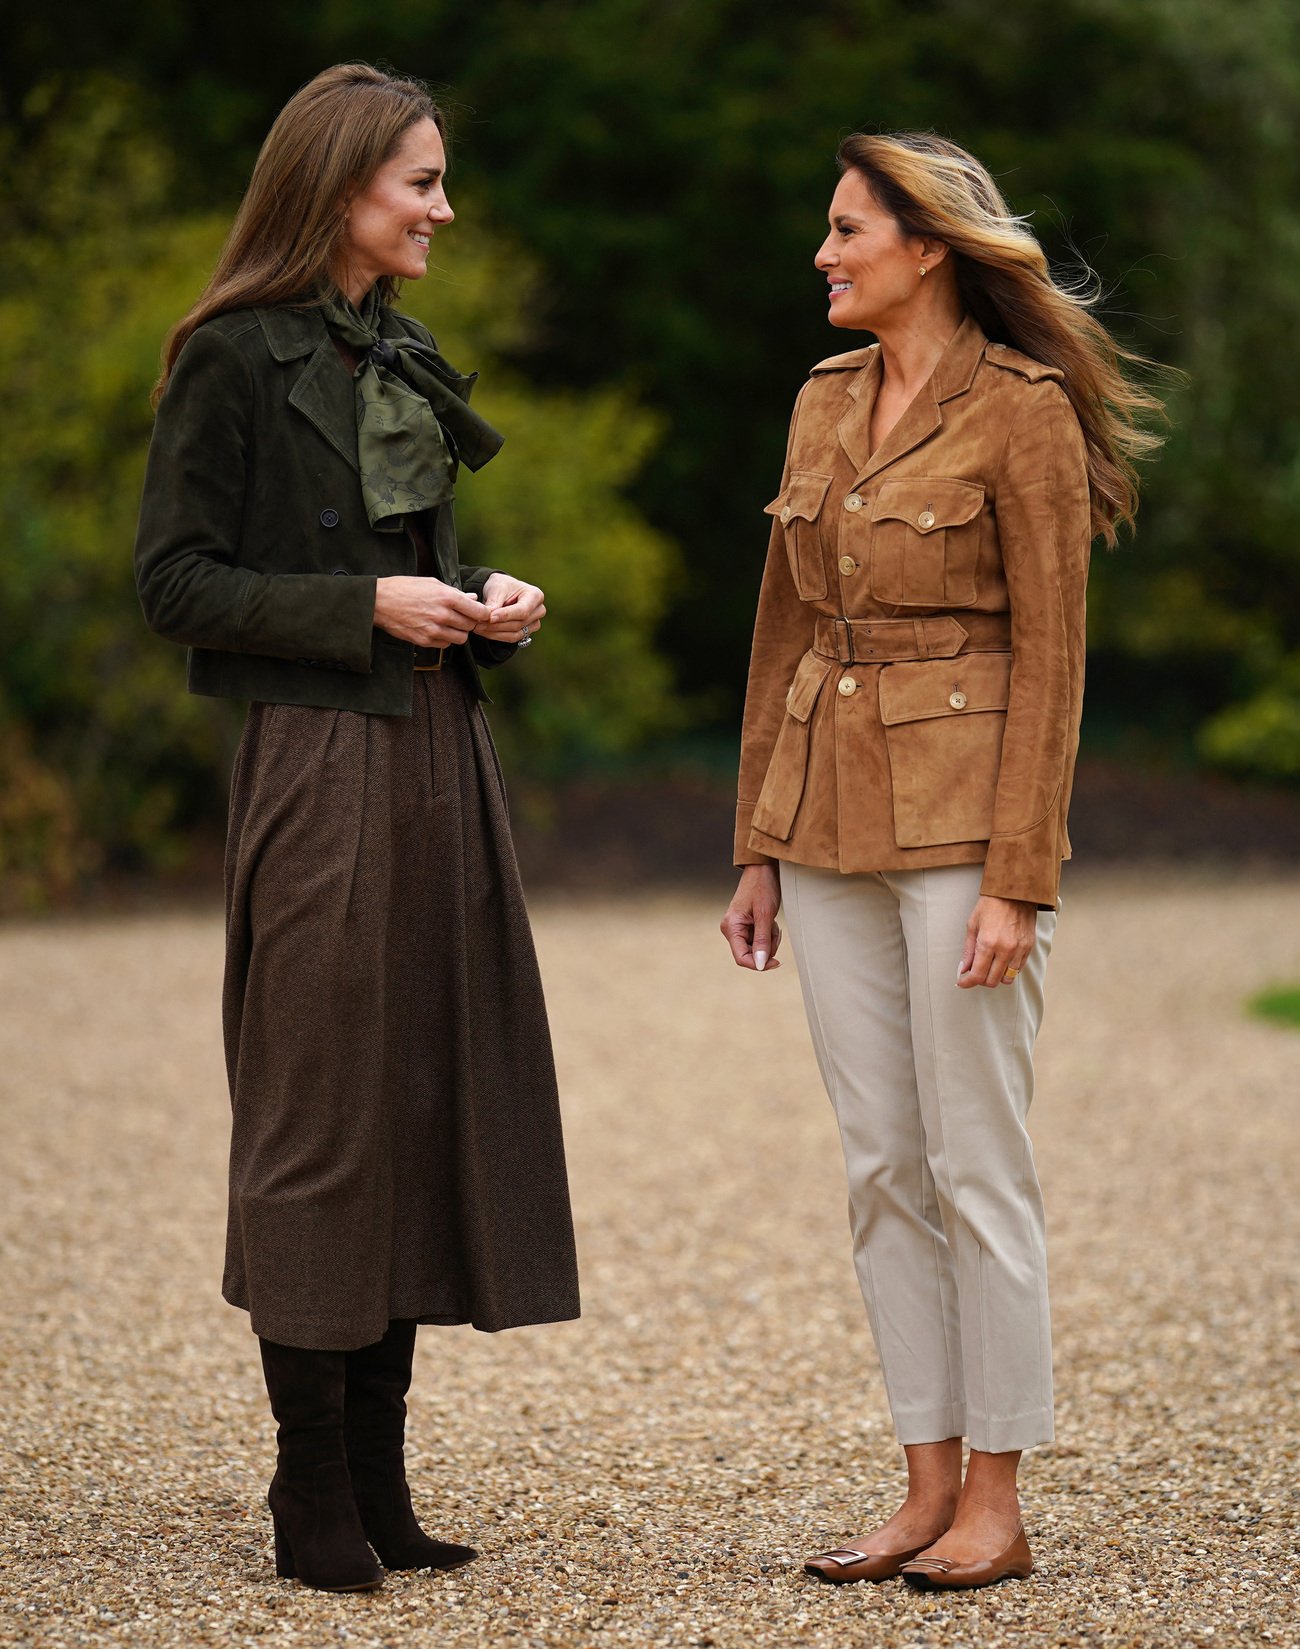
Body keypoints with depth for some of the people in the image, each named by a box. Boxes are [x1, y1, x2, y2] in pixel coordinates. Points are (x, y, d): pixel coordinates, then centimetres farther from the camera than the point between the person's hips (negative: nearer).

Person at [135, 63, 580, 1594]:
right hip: (318, 765, -8)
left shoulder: (406, 357, 16)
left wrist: (484, 600, 5)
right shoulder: (236, 358, -7)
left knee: (432, 1092, 7)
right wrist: (367, 605, -16)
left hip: (437, 757, 8)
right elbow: (177, 579, -10)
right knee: (321, 1112, -4)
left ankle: (379, 1479, 14)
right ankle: (314, 1495, 4)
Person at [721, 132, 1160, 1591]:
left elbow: (1048, 658, -11)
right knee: (880, 1166, 8)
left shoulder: (1025, 415, -9)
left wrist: (1017, 880, -16)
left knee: (975, 1165, -2)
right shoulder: (823, 405, 12)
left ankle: (996, 1507, 6)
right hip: (829, 820, 7)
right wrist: (757, 848, 13)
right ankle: (929, 1486, 15)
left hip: (961, 815, -7)